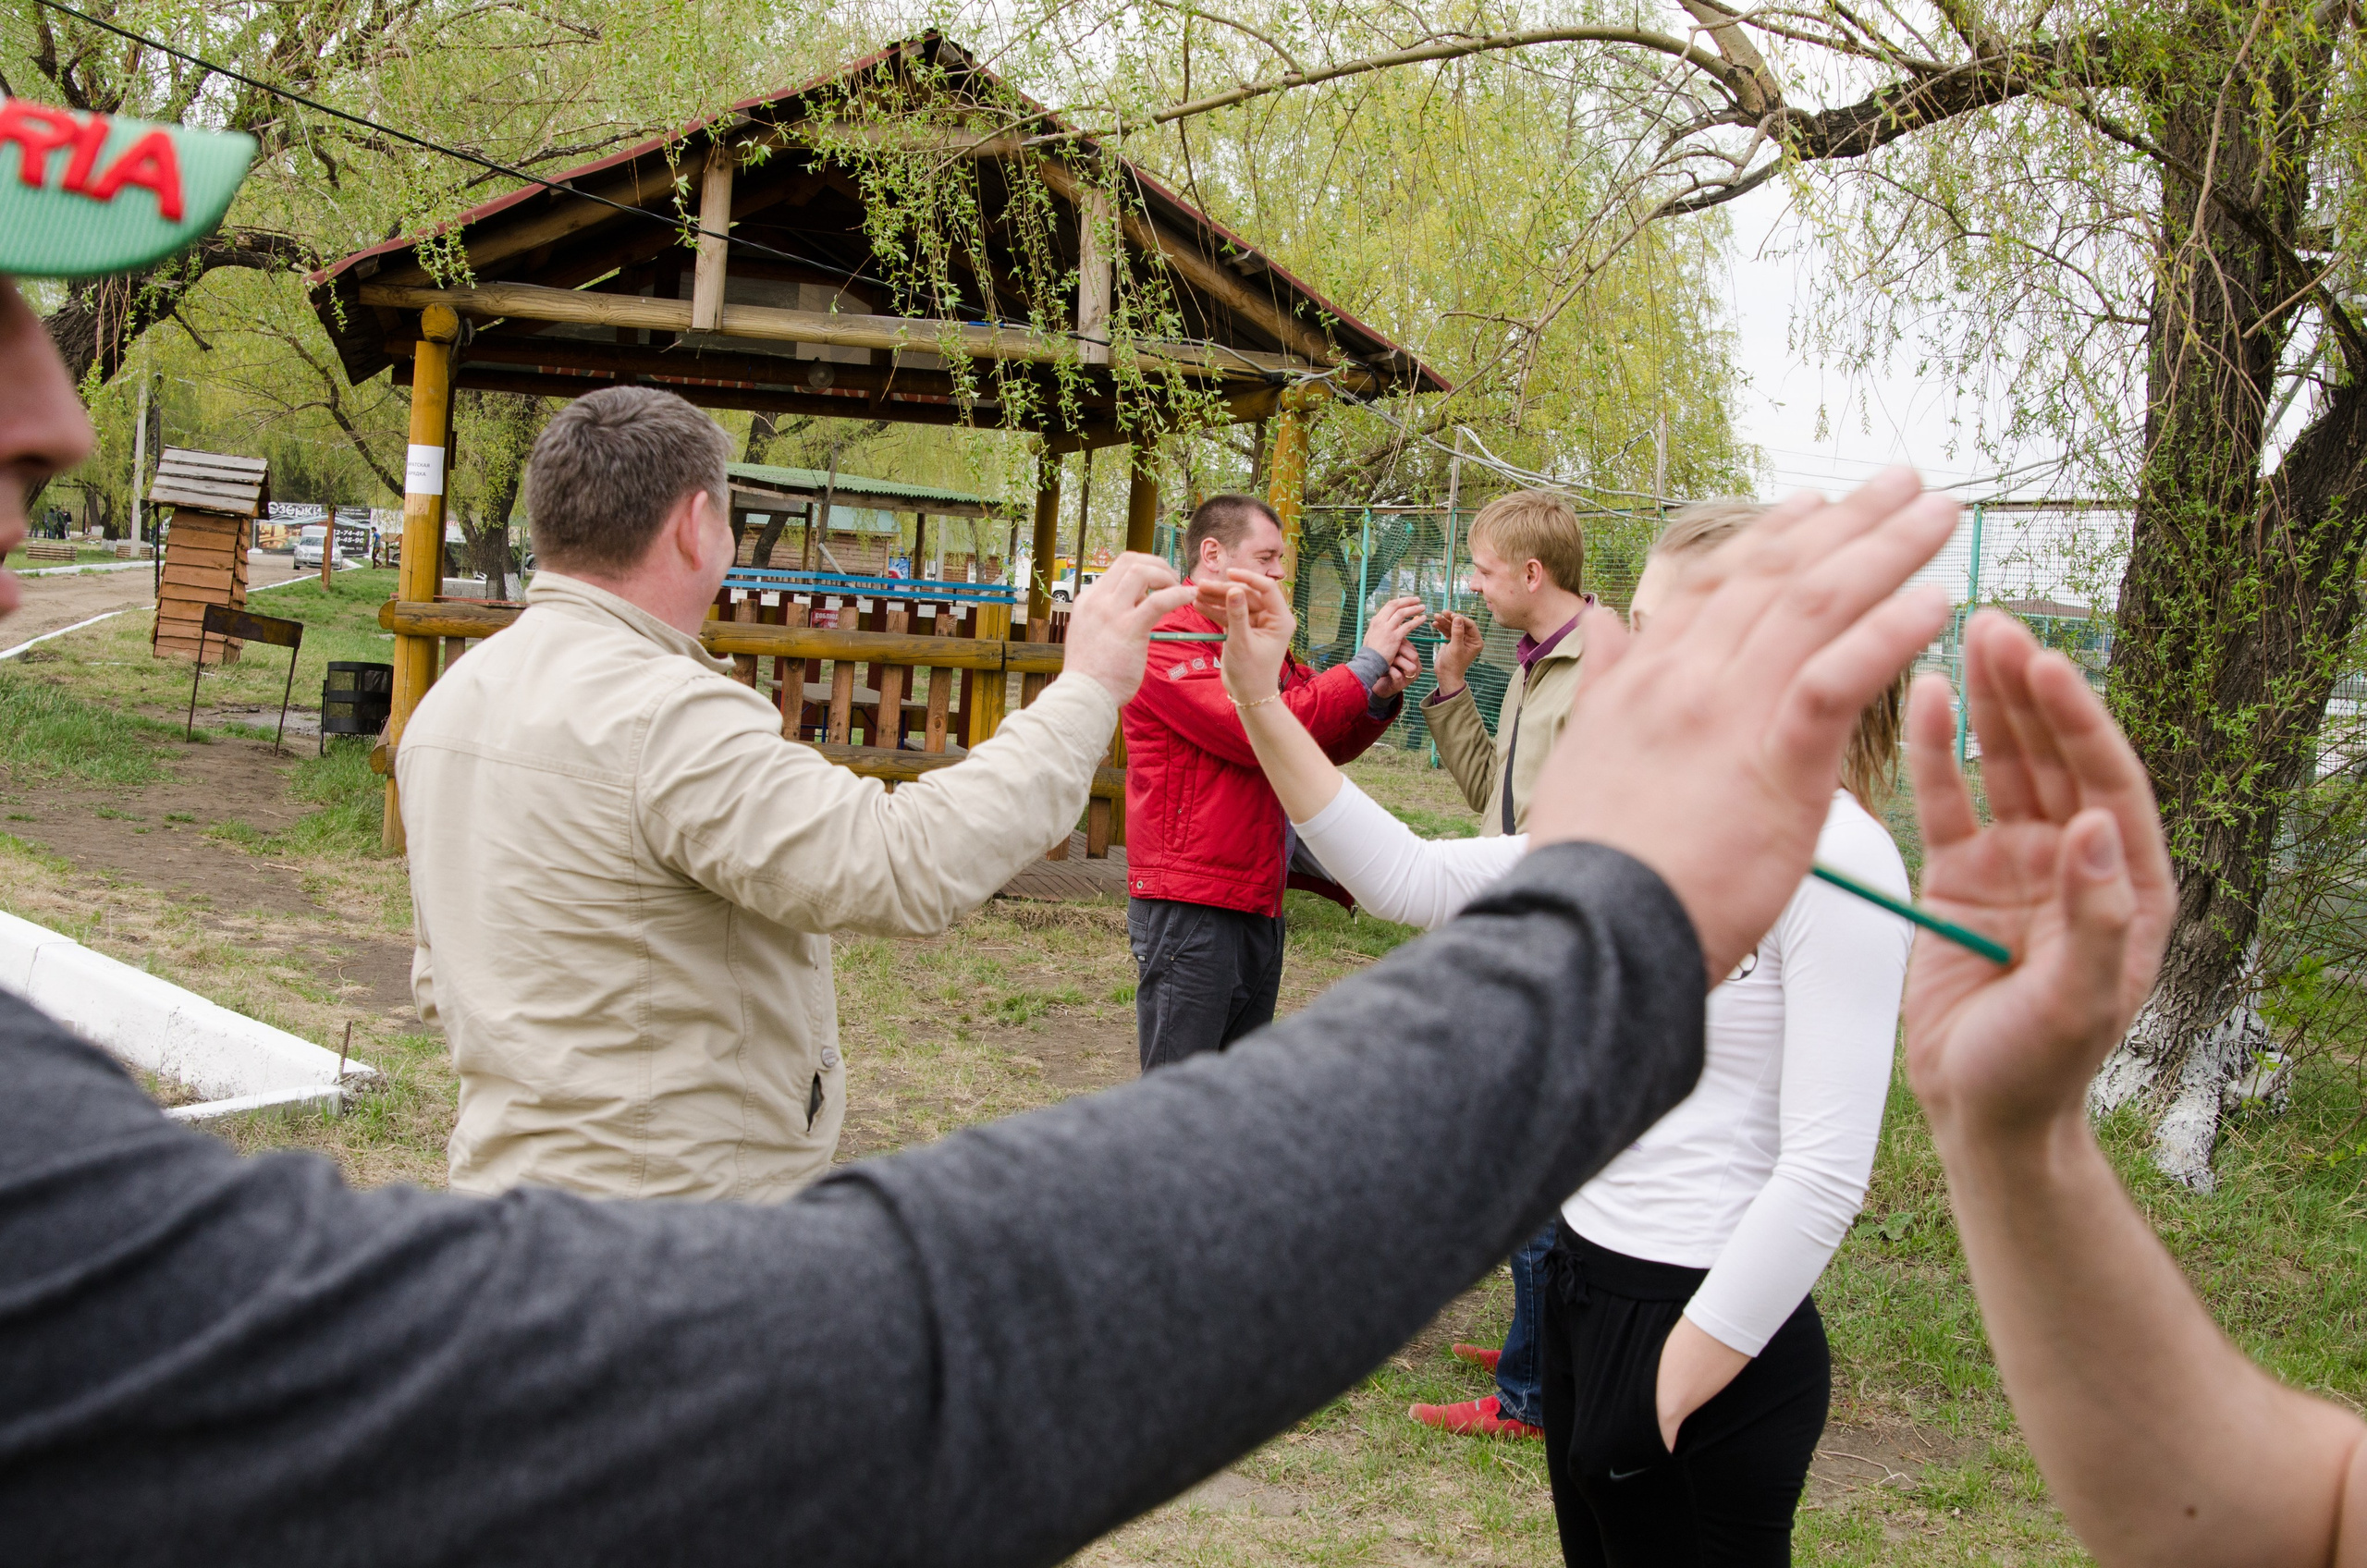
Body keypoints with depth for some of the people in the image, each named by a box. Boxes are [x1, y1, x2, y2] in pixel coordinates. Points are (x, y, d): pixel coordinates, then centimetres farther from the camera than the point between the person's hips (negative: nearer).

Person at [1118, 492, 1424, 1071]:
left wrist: (1381, 695, -4)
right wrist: (1365, 662, -16)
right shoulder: (1166, 643, -11)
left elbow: (1329, 745, 17)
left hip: (1259, 905, 9)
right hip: (1190, 908, -9)